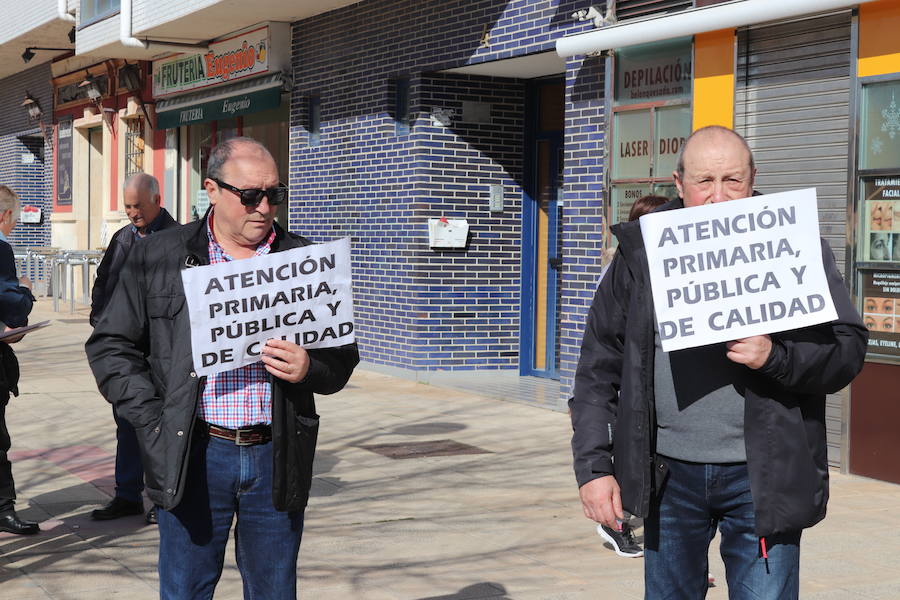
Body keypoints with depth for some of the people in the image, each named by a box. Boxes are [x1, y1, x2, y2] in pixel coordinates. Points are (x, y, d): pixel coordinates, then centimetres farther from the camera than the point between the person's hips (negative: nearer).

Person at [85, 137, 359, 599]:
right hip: (194, 456, -1)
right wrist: (156, 423, -5)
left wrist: (309, 369, -11)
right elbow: (111, 346, 5)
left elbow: (343, 355, 11)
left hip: (276, 456, 1)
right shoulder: (157, 257, 3)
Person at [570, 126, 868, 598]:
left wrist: (775, 356, -21)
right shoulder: (642, 251, 4)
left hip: (761, 476, -2)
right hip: (669, 474, 2)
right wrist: (593, 465, 1)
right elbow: (599, 367, 7)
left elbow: (848, 350, -2)